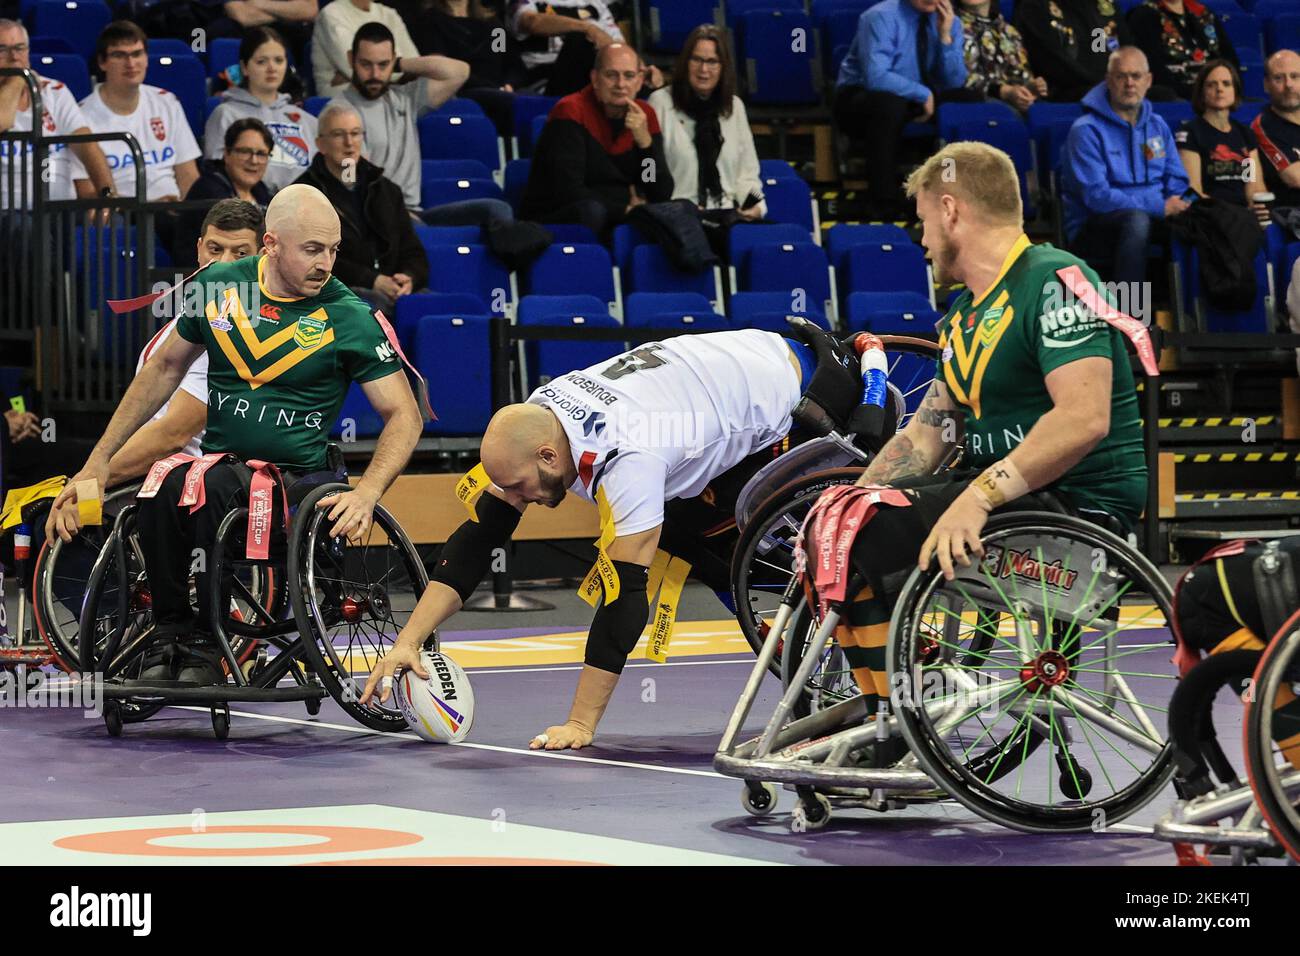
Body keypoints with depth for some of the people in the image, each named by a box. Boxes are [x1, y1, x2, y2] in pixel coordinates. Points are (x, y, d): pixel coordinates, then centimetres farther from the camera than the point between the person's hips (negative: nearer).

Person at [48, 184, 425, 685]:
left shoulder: (351, 318, -4)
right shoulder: (219, 286, 5)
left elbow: (403, 415, -3)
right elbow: (165, 367, 18)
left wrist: (366, 493, -20)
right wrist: (100, 459, 15)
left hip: (296, 479, -3)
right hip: (219, 465, 3)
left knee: (210, 489, -35)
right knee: (161, 489, -32)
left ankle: (204, 643, -18)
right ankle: (169, 632, -11)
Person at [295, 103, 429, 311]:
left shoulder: (386, 190, 24)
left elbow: (413, 251, 22)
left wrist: (409, 278, -4)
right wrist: (372, 281, -16)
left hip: (393, 292, 5)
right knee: (375, 302, -38)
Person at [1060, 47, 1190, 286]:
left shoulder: (1158, 125, 15)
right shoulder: (1087, 131, -6)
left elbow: (1177, 182, 17)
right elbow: (1097, 196, -15)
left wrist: (1179, 205, -9)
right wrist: (1160, 208, -20)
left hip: (1156, 221, 6)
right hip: (1095, 227, -5)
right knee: (1137, 220, -39)